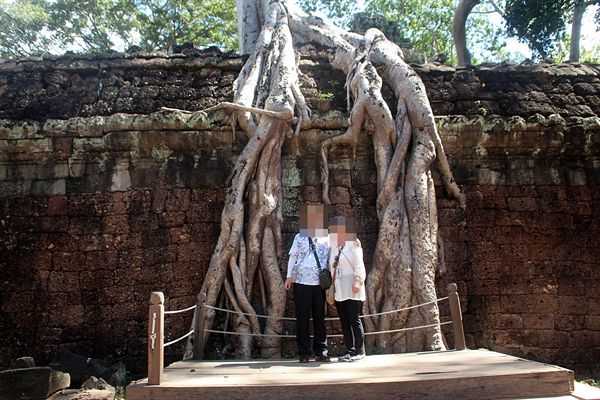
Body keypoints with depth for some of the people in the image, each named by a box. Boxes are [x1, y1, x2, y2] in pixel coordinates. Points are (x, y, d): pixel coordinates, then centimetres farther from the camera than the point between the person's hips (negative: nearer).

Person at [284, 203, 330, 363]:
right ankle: (303, 353, 9)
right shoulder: (299, 238, 6)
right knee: (302, 318, 2)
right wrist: (289, 276, -1)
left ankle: (320, 352, 14)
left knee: (320, 317, 6)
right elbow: (293, 257, 7)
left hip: (320, 284, 2)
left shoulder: (327, 239, 9)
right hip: (301, 283, -1)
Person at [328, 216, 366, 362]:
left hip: (352, 291, -6)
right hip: (339, 292, 6)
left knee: (354, 320, -3)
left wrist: (357, 281, -20)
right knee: (344, 322, 7)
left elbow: (359, 266, -11)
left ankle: (359, 351, 4)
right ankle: (350, 350, 12)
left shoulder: (353, 246, -4)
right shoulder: (333, 247, 15)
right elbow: (331, 268, 15)